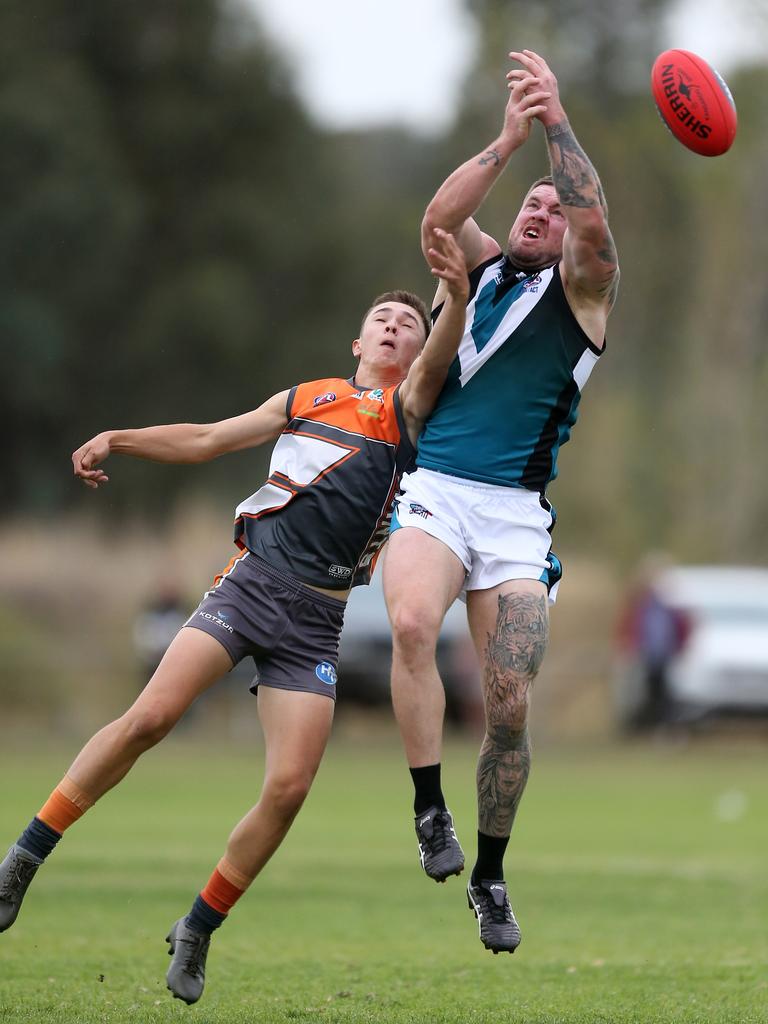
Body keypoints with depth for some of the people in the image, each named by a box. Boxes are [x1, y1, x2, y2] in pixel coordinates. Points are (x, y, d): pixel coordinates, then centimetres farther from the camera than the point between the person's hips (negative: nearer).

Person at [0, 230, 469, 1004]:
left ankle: (196, 931, 8)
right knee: (151, 714, -20)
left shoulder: (409, 409, 10)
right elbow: (207, 440, 24)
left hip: (317, 618, 0)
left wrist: (458, 297, -30)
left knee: (289, 787, -10)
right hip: (252, 583, 0)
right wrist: (118, 440, 12)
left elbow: (438, 360, -11)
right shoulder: (304, 400, 17)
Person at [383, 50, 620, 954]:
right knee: (411, 622, -31)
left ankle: (490, 874, 14)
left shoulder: (581, 291, 8)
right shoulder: (475, 268, 16)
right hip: (432, 494, 1)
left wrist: (558, 121, -19)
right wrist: (509, 139, -14)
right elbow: (438, 218, -5)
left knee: (508, 707, -5)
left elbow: (593, 224, -13)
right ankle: (430, 808, -21)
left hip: (516, 513, -1)